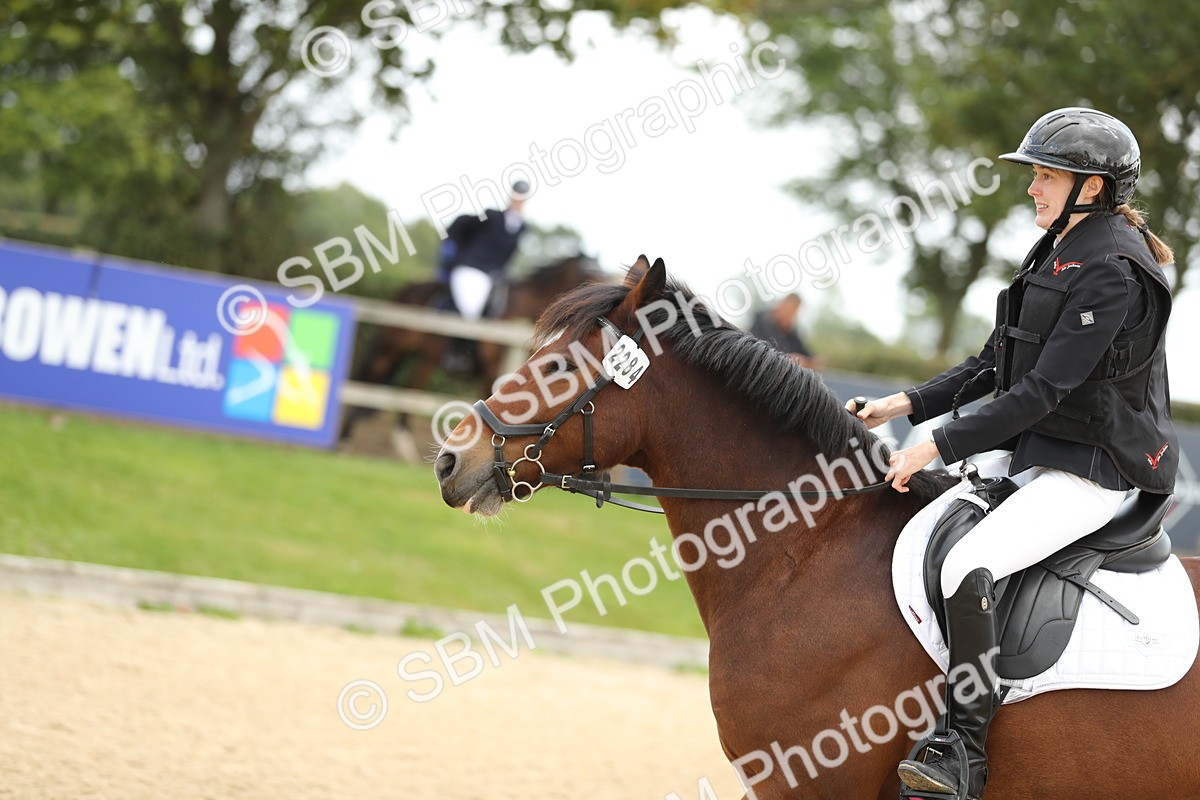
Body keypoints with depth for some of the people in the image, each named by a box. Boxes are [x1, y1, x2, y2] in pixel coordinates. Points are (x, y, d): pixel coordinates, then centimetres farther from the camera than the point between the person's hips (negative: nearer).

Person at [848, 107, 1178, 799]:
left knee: (967, 567, -29)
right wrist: (907, 405, 8)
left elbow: (1043, 390, -22)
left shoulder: (1111, 271, -18)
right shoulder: (1056, 253, 13)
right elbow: (997, 362, 18)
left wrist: (938, 447, -21)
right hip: (1037, 454, 11)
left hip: (1094, 471, -11)